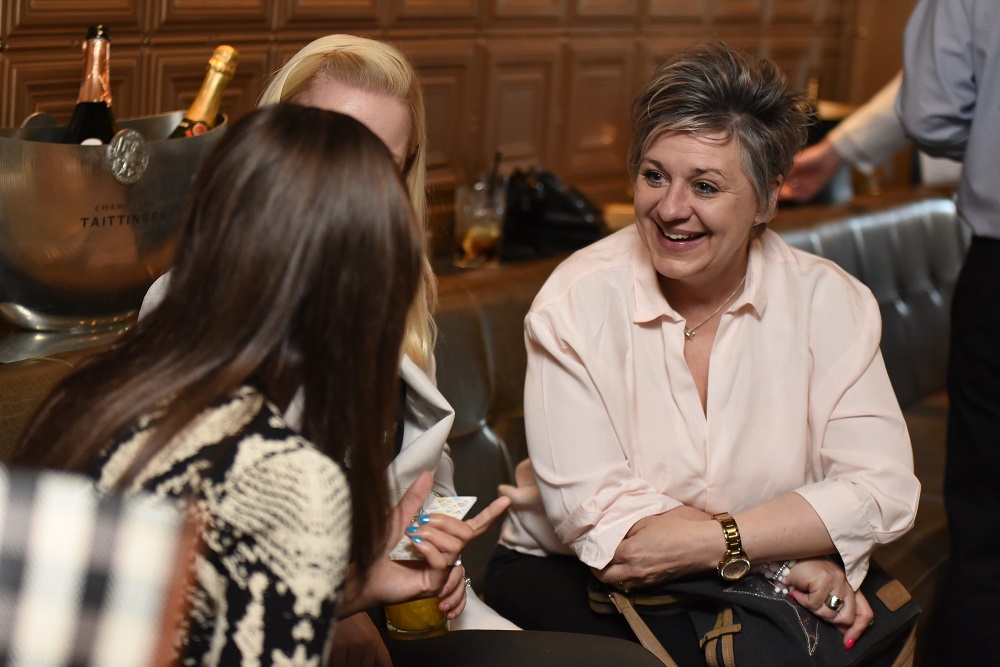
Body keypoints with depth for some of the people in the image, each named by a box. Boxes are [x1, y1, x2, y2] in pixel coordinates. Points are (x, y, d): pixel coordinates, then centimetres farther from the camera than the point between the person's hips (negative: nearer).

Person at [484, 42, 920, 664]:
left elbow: (882, 487, -11)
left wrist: (717, 542, -22)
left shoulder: (831, 303, -4)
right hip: (575, 583, -3)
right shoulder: (577, 303, -11)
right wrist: (790, 550, -20)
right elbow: (595, 514, -18)